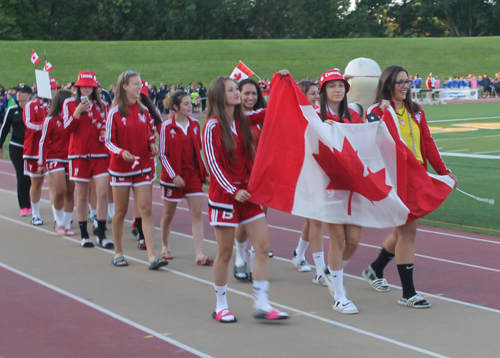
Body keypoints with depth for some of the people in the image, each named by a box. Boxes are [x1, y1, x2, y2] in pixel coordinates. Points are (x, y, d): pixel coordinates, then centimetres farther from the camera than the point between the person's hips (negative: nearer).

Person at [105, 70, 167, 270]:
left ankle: (151, 257, -10)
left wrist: (152, 145, -5)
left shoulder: (144, 110, 6)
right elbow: (109, 141, -6)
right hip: (120, 168, -3)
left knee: (146, 210, -6)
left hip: (143, 166, 3)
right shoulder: (114, 112, -7)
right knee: (120, 212, 7)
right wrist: (121, 152, -24)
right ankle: (118, 252, 23)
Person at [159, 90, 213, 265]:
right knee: (168, 214, 10)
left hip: (193, 174, 3)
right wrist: (173, 175, -15)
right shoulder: (167, 126, -8)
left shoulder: (194, 124, 5)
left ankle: (199, 254, -8)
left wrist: (205, 172, 10)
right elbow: (163, 154, -8)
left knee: (197, 213, -6)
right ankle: (165, 247, 32)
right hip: (173, 175, -3)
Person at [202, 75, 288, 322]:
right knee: (225, 253, 1)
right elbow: (213, 163, -12)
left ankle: (261, 304, 2)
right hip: (224, 194, -6)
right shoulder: (212, 126, -8)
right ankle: (221, 306, 16)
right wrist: (233, 191, -19)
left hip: (248, 191, 6)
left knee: (263, 246, -2)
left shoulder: (242, 120, 10)